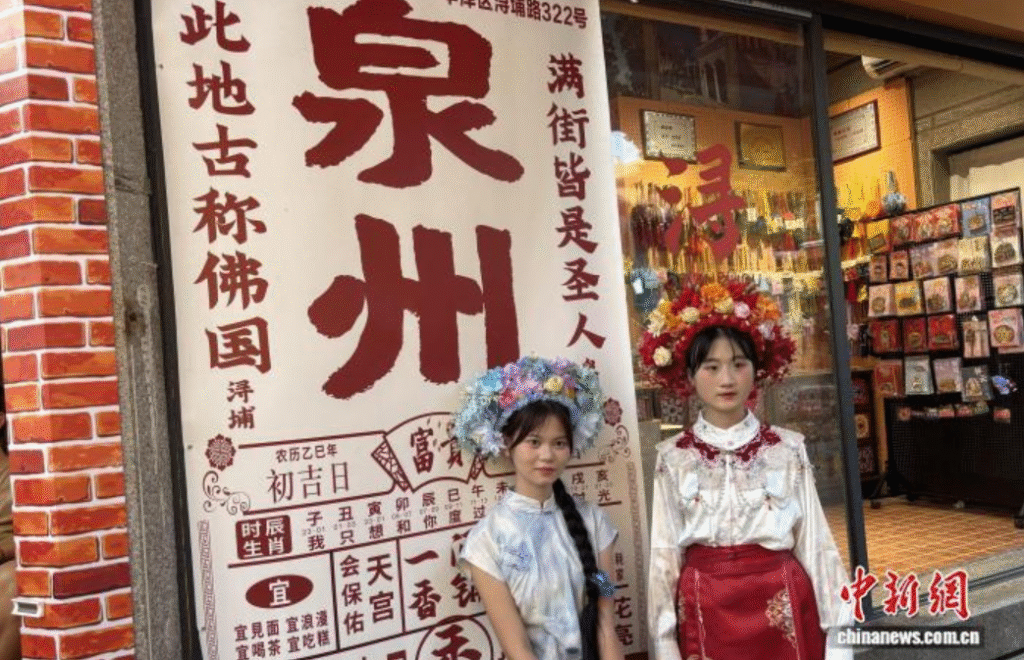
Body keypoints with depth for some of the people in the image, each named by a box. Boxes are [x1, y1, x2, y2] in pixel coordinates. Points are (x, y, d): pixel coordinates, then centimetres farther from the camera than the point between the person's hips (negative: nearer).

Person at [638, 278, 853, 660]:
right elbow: (665, 556, 0)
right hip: (707, 615, 0)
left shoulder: (789, 448, -1)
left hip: (785, 610, 0)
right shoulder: (673, 458, -2)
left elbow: (816, 544, 1)